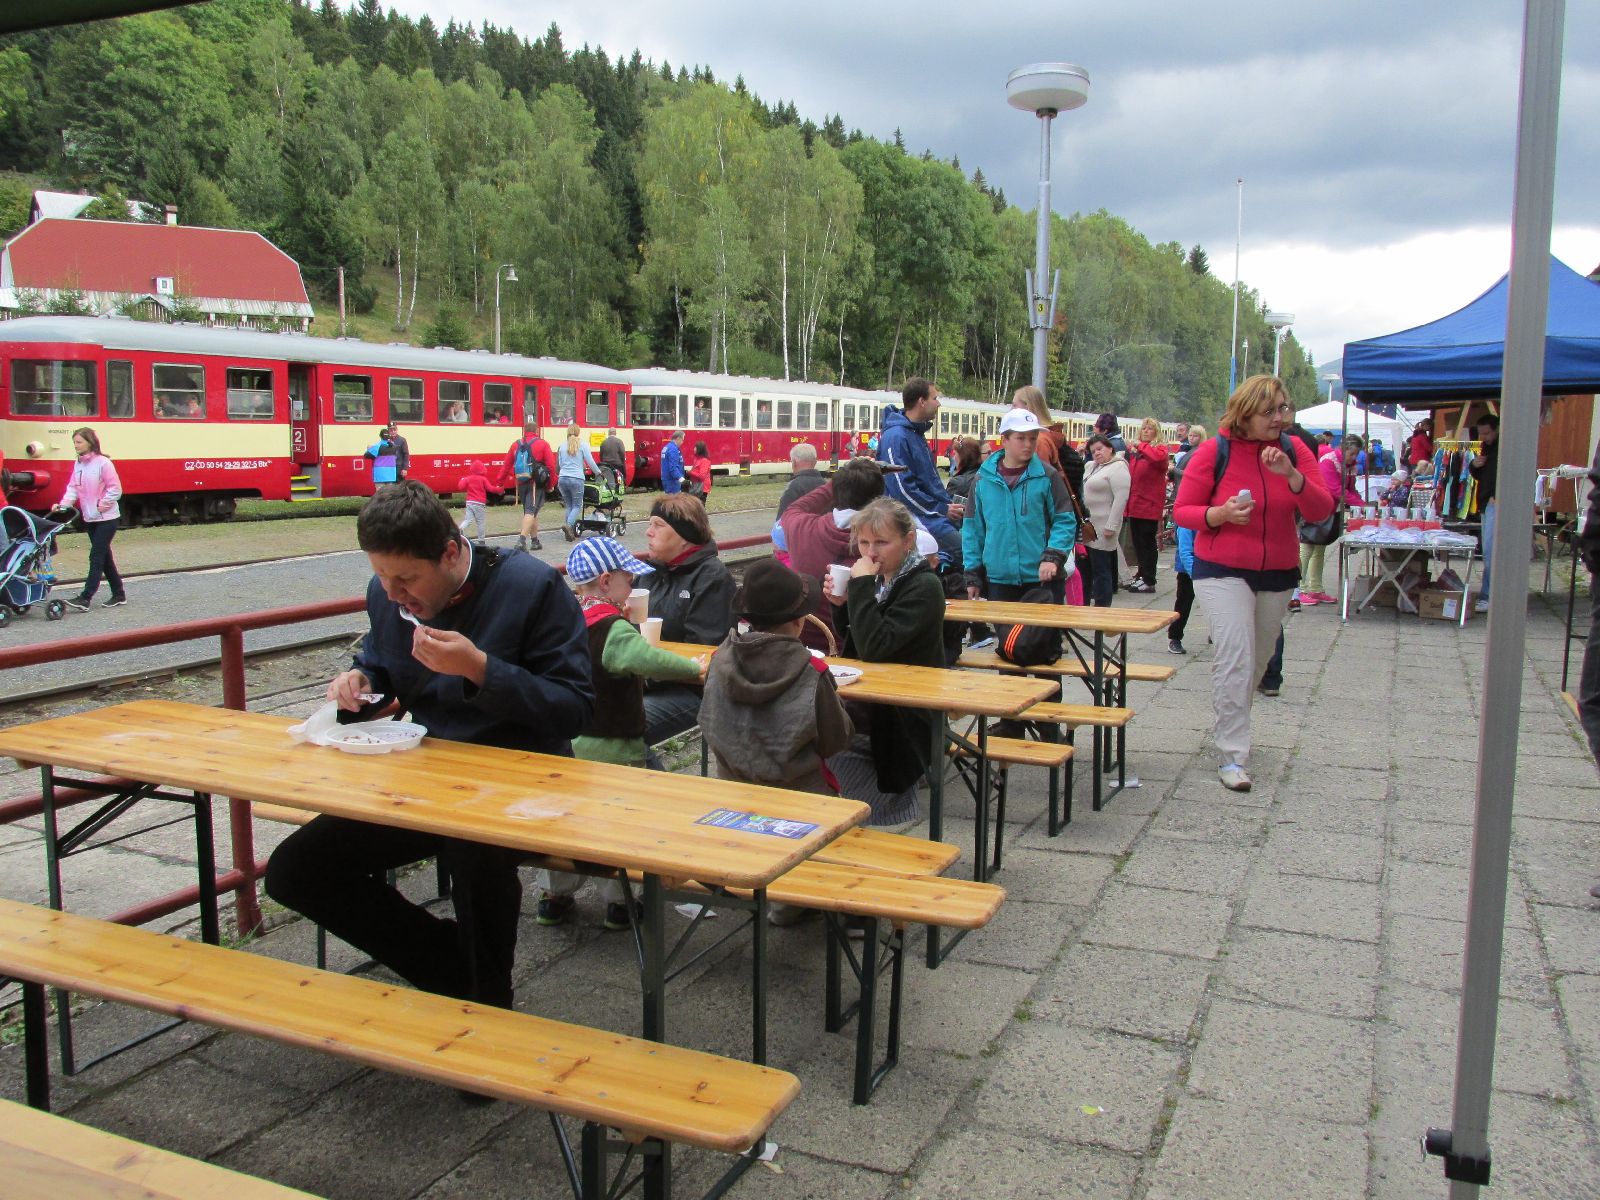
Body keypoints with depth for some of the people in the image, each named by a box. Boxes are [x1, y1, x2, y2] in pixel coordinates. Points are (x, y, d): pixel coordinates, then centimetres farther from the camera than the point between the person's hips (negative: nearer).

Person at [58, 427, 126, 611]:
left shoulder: (103, 463, -13)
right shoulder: (78, 464, 8)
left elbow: (115, 489, -13)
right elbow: (73, 488, 7)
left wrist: (101, 506, -15)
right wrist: (64, 504, -8)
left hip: (107, 518, -7)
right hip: (90, 519, 7)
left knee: (96, 556, -9)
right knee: (104, 557, 12)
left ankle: (85, 598, -12)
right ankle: (119, 594, 20)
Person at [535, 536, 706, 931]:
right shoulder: (614, 630, -22)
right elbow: (648, 660, -40)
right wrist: (695, 669, -33)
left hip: (566, 743, 7)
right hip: (612, 749, -7)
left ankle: (554, 897, 29)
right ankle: (619, 903, 18)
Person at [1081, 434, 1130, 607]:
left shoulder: (1118, 467, -10)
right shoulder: (1092, 466, 17)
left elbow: (1121, 498, -17)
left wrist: (1111, 526, -21)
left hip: (1102, 530, -9)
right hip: (1087, 527, 9)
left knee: (1101, 569, -4)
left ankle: (1102, 609, 1)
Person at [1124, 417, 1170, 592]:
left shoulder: (1160, 449, -4)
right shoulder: (1134, 450, 13)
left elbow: (1159, 457, -27)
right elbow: (1130, 474, 17)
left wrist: (1141, 446, -16)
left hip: (1149, 504, -6)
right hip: (1135, 504, 6)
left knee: (1147, 543, -1)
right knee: (1138, 543, 13)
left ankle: (1149, 581, 5)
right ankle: (1141, 576, 24)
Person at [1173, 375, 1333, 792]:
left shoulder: (1294, 451, 0)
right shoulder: (1215, 452, -9)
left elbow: (1321, 511, -7)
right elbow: (1182, 510, -5)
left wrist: (1291, 475, -24)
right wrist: (1219, 514, -25)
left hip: (1278, 574, 4)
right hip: (1222, 572, -4)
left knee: (1257, 662, 16)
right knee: (1236, 659, -16)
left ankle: (1231, 727, 38)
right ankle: (1231, 757, -12)